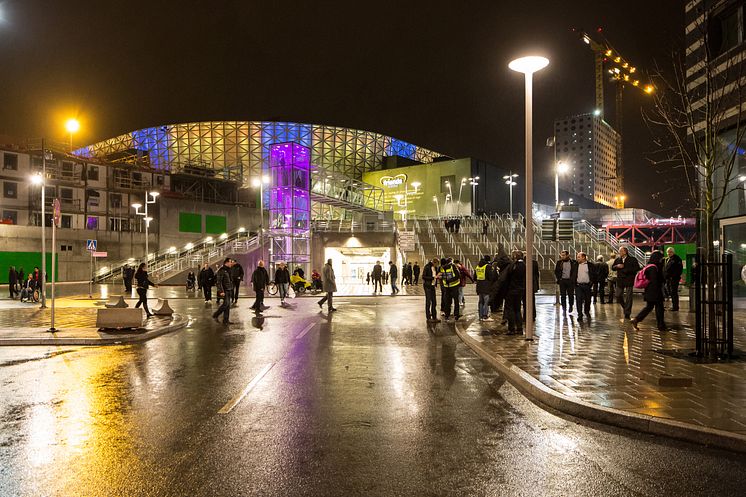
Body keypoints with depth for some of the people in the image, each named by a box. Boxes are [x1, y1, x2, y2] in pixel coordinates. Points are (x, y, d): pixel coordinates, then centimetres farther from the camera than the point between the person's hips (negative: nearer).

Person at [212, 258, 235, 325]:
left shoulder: (229, 269, 13)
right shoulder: (221, 270, -14)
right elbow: (218, 281, -18)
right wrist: (221, 291, -22)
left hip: (229, 289, 9)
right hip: (224, 290, -9)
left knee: (228, 304, 8)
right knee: (226, 303, -13)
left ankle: (226, 320, 12)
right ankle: (215, 315, 3)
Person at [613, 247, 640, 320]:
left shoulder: (632, 259, -5)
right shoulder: (617, 260, 10)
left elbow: (637, 268, -11)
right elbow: (613, 267, 17)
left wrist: (627, 270, -17)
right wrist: (617, 266, -5)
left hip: (629, 280, -4)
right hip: (620, 280, 4)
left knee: (628, 297, -2)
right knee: (618, 296, 3)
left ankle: (627, 313, 5)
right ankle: (625, 308, 28)